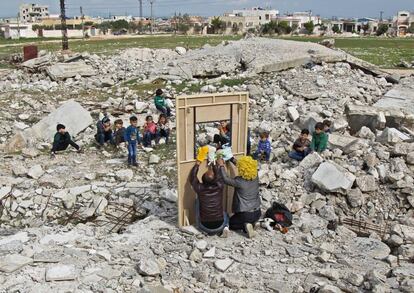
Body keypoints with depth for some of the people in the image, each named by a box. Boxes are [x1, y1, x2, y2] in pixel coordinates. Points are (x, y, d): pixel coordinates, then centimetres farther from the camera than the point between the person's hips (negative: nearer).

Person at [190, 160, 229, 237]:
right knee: (225, 214, 36)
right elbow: (219, 176, 9)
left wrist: (197, 165, 14)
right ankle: (225, 227, 5)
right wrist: (214, 165, 21)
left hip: (205, 226, -1)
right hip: (219, 225, 1)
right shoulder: (219, 187, -13)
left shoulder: (200, 189, -15)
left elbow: (192, 178, 5)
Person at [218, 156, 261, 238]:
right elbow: (249, 167, 9)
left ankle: (245, 225, -3)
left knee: (230, 223, 22)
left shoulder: (239, 181, -23)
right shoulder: (255, 177, -6)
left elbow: (226, 179, -11)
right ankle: (252, 223, 7)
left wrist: (221, 165, 1)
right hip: (257, 213, 6)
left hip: (245, 214, -5)